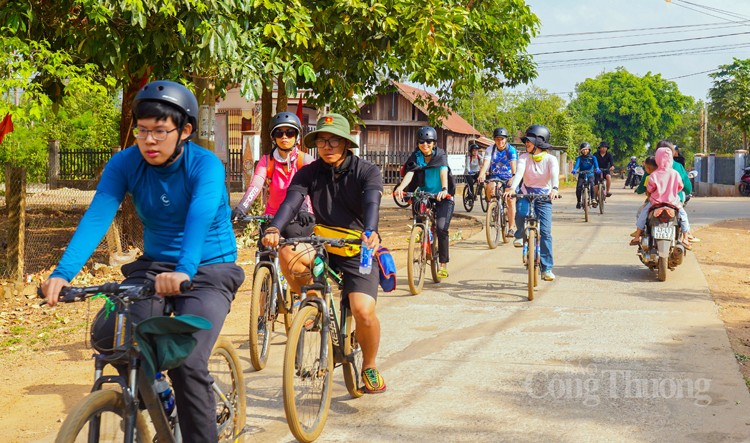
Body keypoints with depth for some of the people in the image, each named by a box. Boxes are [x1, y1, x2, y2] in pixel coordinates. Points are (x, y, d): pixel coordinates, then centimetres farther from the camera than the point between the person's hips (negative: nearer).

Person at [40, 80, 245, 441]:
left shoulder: (205, 165, -20)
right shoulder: (124, 164, -9)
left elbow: (200, 217, -38)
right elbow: (96, 217, -21)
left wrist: (183, 271, -56)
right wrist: (63, 273, -37)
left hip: (209, 269, -4)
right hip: (155, 264, 4)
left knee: (186, 362, -23)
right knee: (106, 335, -18)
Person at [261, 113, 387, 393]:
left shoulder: (366, 171, -8)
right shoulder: (309, 173, -2)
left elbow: (372, 202, -26)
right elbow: (292, 200, -19)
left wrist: (370, 231, -48)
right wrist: (274, 228, -39)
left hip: (358, 249, -3)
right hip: (322, 243, 4)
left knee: (364, 311, -20)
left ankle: (369, 367, 7)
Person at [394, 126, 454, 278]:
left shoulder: (440, 155, -7)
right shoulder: (415, 157, -2)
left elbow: (443, 172, -24)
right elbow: (410, 173, -19)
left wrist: (444, 189, -43)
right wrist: (400, 187, -39)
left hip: (443, 197, -3)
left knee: (441, 228, -19)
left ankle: (443, 264, -10)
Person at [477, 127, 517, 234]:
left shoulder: (511, 150, -12)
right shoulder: (490, 149, -7)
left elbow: (513, 164, -26)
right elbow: (486, 163, -21)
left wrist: (514, 177, -44)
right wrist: (481, 175, -39)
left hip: (508, 177, -1)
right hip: (495, 176, 1)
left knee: (510, 199, -13)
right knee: (490, 187, -31)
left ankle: (512, 227, -5)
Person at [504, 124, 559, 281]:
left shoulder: (550, 159, -8)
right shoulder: (524, 157, -4)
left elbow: (554, 174, -26)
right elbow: (519, 173, -22)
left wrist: (554, 189, -48)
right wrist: (512, 187, -42)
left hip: (544, 197, -1)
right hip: (526, 194, 1)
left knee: (545, 232, -8)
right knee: (520, 214, -33)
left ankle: (547, 268, 1)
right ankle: (520, 235, 2)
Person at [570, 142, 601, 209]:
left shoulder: (592, 158, 2)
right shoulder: (579, 158, 2)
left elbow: (595, 164, -17)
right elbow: (577, 164, -17)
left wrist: (597, 169, -40)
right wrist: (574, 170, -39)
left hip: (590, 175, -1)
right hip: (581, 176, 1)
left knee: (591, 185, -31)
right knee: (578, 187, -24)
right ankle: (578, 202, -7)